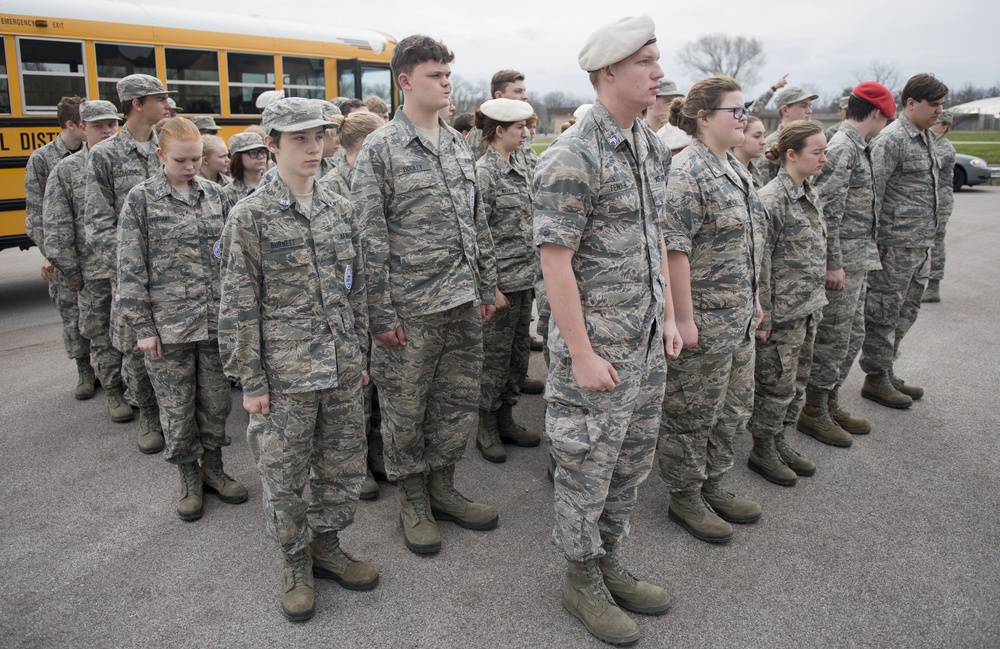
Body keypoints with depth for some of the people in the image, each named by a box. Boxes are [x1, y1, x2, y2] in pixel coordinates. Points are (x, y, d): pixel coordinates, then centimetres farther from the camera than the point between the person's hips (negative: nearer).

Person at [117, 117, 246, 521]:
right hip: (168, 324, -3)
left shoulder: (213, 193, 6)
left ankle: (213, 469, 31)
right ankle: (189, 479, 26)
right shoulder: (141, 199, -3)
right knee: (177, 408, 8)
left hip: (216, 320, 3)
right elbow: (130, 268, -4)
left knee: (216, 402, 11)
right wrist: (142, 326, -8)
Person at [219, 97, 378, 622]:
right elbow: (239, 307, -8)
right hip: (285, 374, -4)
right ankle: (296, 564, 30)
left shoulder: (340, 210, 6)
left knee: (344, 468, 14)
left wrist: (359, 355, 14)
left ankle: (326, 548, 36)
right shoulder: (251, 215, -8)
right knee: (284, 476, 8)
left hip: (342, 371, 5)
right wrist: (251, 381, -8)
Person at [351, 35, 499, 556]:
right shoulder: (379, 149, -8)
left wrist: (486, 287, 13)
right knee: (405, 410, 8)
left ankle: (442, 489, 32)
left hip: (463, 302, 6)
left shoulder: (458, 144, 11)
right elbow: (371, 238, -11)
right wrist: (381, 314, -13)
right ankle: (412, 501, 27)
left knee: (459, 403, 14)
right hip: (410, 308, -6)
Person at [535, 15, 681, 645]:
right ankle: (583, 582, 27)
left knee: (633, 460, 18)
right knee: (588, 465, 7)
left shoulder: (653, 147, 9)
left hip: (648, 339, 8)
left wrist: (668, 316, 13)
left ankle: (610, 561, 38)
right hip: (598, 343, -8)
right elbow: (556, 260, -19)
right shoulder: (572, 157, -17)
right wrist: (581, 354, -19)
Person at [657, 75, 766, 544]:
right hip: (703, 320, -10)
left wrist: (753, 303, 20)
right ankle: (684, 498, 23)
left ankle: (712, 485, 36)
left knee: (734, 408, 18)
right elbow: (674, 250, -22)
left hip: (739, 319, 10)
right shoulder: (687, 172, -17)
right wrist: (683, 320, -22)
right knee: (693, 413, 5)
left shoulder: (735, 169, 13)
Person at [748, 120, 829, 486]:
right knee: (777, 384, 3)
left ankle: (778, 441, 31)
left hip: (808, 309, 9)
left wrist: (817, 301, 18)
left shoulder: (811, 196, 10)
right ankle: (762, 451, 19)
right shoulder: (772, 200, -17)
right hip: (782, 312, -8)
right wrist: (762, 317, -17)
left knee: (797, 382, 16)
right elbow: (759, 263, -18)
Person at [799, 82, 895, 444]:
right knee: (833, 337, -1)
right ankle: (813, 411, 11)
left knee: (852, 335, 16)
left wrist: (860, 259, 18)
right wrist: (834, 263, -22)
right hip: (843, 260, -10)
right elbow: (827, 209, -22)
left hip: (857, 258, 10)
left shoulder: (857, 148, 16)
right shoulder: (842, 148, -16)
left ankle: (830, 404, 27)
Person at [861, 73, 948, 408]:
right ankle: (876, 379, 11)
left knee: (905, 312, 15)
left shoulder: (926, 137, 16)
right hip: (895, 244, -10)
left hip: (920, 243, 10)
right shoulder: (891, 139, -13)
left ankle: (887, 373, 26)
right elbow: (872, 192, -17)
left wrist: (929, 236, 22)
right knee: (884, 313, 0)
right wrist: (870, 241, -19)